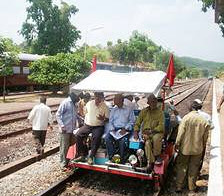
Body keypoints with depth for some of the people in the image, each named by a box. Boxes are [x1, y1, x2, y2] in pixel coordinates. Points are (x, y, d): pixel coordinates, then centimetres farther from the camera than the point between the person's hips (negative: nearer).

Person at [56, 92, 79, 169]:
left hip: (73, 129, 7)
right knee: (64, 147, 0)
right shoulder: (65, 103, -10)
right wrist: (62, 125, -18)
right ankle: (63, 164, 10)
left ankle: (68, 162, 24)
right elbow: (58, 115, -10)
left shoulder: (75, 104, 13)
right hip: (65, 130, -7)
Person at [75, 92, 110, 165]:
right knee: (78, 135, -19)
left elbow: (107, 118, 0)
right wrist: (85, 121, 9)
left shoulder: (105, 107, 0)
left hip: (98, 126, -3)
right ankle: (81, 155, -11)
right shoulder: (89, 103, 9)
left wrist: (103, 119, -22)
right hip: (87, 125, 4)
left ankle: (91, 157, -23)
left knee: (96, 138, -33)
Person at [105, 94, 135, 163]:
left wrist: (125, 129, -12)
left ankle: (122, 160, -21)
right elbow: (110, 121, 14)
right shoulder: (113, 110, 21)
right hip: (115, 129, 4)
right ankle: (111, 157, -22)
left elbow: (132, 121, 2)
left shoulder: (128, 109, 10)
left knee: (122, 140, -34)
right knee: (107, 138, -27)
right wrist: (112, 129, -5)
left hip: (125, 129, -3)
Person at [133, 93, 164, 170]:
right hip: (146, 133, 1)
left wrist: (151, 131, -17)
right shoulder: (144, 111, 11)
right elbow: (137, 123, 13)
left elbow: (161, 126, -6)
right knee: (147, 142, -30)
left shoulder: (159, 112, 3)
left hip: (157, 132, -1)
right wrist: (136, 132, -3)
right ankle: (150, 162, -22)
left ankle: (157, 155, -11)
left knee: (156, 138, -35)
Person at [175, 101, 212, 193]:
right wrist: (203, 146, 17)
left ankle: (179, 186, 17)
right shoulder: (204, 120, -5)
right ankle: (192, 188, 25)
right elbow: (205, 136, 3)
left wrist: (177, 144, -5)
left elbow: (181, 132, -14)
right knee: (194, 168, 14)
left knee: (181, 167, 12)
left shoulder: (186, 118, -14)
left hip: (185, 147, -2)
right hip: (198, 148, 2)